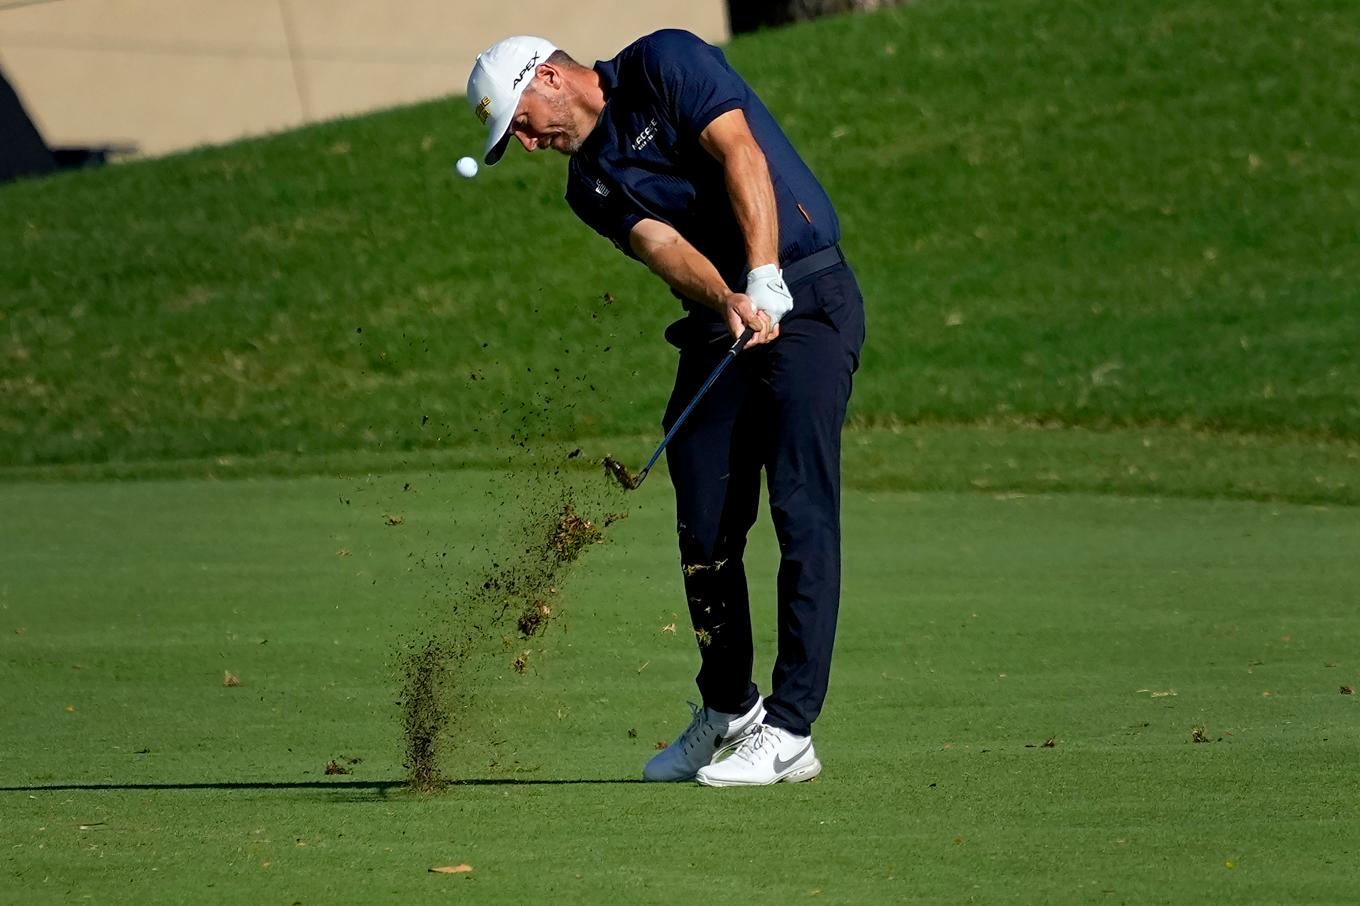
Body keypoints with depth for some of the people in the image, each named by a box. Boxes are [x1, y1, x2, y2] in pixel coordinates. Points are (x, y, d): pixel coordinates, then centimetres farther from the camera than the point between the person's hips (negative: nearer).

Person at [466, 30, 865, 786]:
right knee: (704, 525, 6)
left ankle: (790, 733, -15)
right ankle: (727, 711, 24)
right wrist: (726, 301, -27)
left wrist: (765, 284, -26)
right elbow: (664, 247, -5)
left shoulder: (665, 66, -3)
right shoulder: (591, 184, 13)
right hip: (720, 323, 7)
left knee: (803, 512, -12)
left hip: (807, 295, -7)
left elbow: (742, 156, -16)